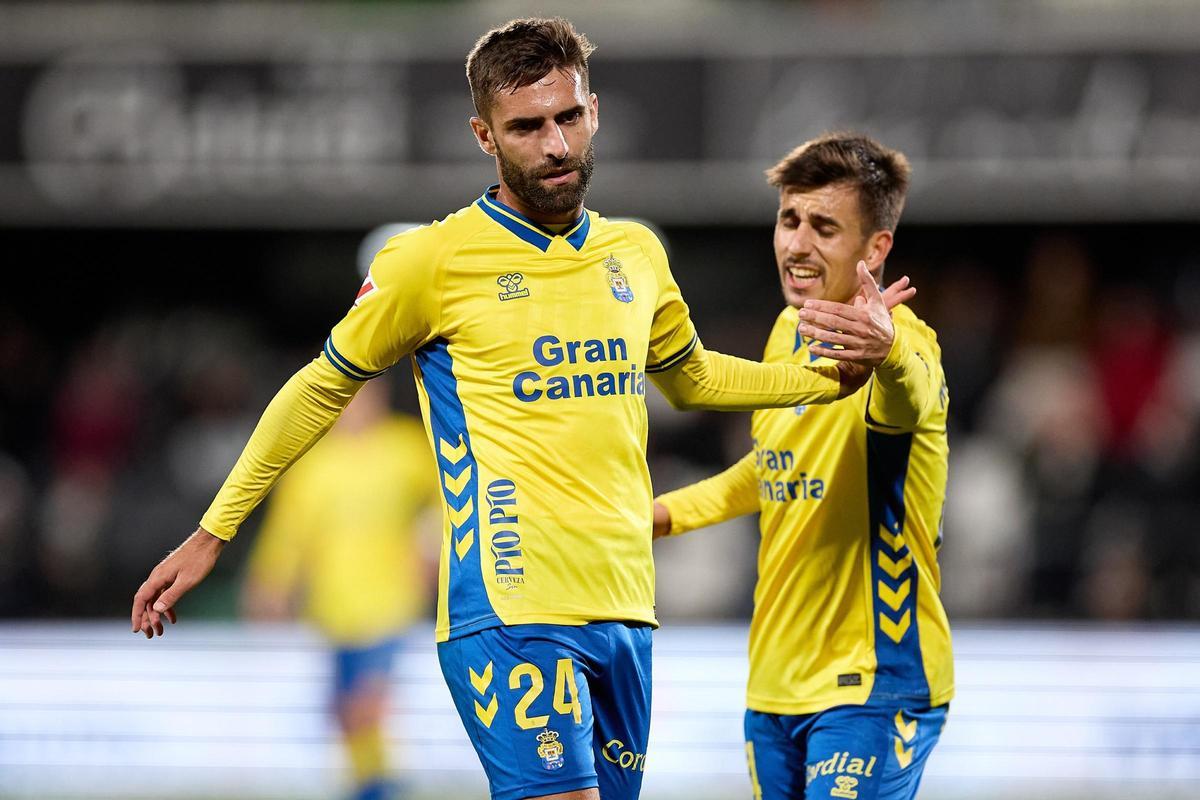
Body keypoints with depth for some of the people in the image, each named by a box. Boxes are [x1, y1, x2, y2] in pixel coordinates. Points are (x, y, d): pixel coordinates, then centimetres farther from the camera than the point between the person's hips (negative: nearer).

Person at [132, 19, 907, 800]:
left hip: (625, 614, 6)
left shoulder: (636, 254, 13)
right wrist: (211, 534, 9)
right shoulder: (431, 260, -3)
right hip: (511, 613, -6)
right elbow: (323, 388, 8)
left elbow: (689, 376, 33)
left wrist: (829, 377, 19)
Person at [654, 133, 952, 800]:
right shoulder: (789, 332, 8)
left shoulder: (906, 339, -18)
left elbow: (909, 397, -45)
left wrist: (887, 354, -66)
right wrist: (666, 513, 29)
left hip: (874, 687, -8)